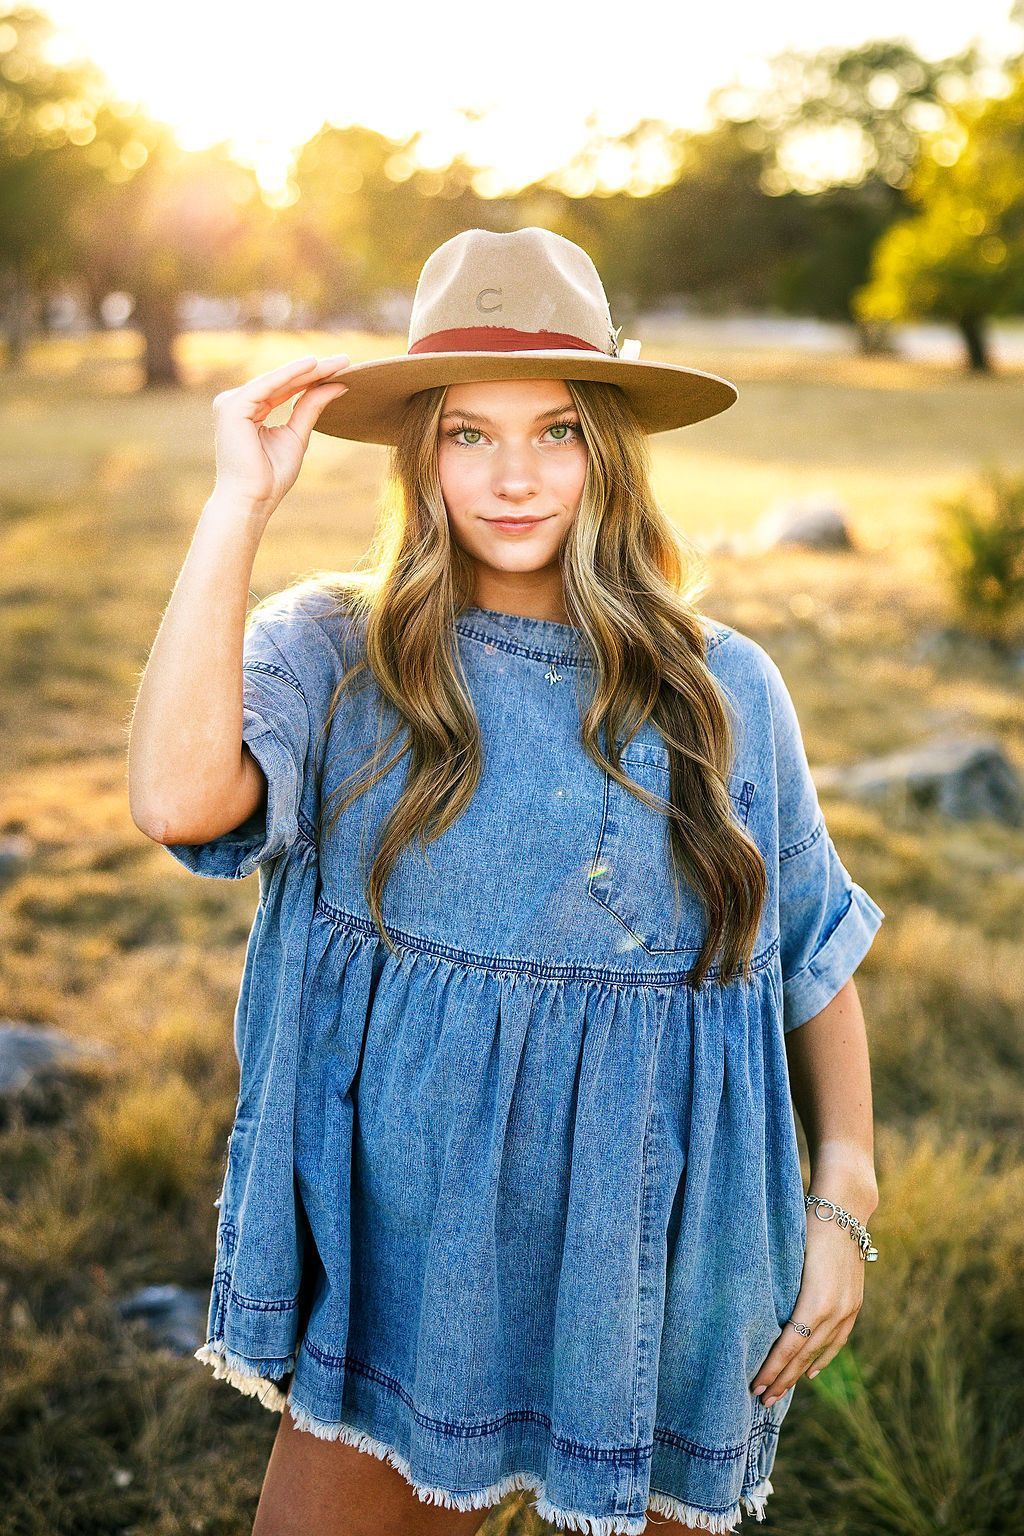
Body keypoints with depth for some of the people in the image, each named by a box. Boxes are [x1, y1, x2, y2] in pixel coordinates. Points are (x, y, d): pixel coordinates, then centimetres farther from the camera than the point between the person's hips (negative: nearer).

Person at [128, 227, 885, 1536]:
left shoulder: (723, 690, -1)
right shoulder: (334, 655, -7)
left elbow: (816, 960, 7)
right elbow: (178, 800, -27)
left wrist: (844, 1199, 0)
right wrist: (240, 503, -21)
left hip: (659, 1287, 2)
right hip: (412, 1268, -1)